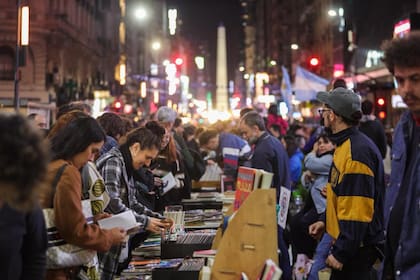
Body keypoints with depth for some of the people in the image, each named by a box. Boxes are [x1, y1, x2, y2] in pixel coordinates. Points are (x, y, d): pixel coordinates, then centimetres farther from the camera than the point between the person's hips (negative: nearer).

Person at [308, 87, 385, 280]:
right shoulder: (345, 145, 11)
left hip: (356, 248, -10)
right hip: (348, 242, 10)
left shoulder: (357, 152, -23)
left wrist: (341, 253, -23)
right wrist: (326, 221, 17)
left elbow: (357, 210, -26)